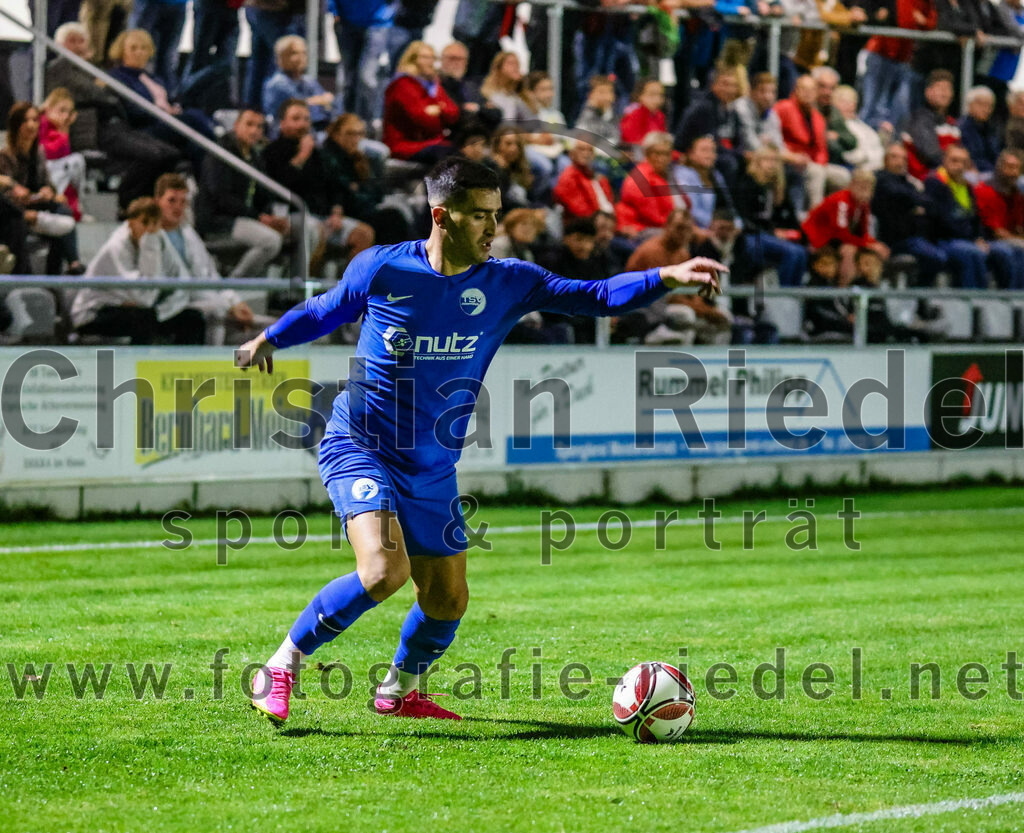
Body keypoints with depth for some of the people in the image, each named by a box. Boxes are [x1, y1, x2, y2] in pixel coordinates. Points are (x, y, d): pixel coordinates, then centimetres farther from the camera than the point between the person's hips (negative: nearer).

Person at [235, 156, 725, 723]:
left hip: (433, 469, 5)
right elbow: (325, 311, 13)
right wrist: (270, 338, 6)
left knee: (447, 600, 10)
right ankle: (280, 667, -12)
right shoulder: (380, 268, -9)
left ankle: (398, 691, 39)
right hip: (360, 448, -5)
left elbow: (594, 297, -10)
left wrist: (667, 278, -22)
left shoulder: (505, 283, -3)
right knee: (385, 570, -27)